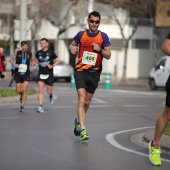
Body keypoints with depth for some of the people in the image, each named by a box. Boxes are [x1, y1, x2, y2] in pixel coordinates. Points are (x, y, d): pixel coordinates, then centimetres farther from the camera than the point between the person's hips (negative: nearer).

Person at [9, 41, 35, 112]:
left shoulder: (29, 54, 5)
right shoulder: (17, 53, 0)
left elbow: (32, 60, 23)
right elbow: (11, 59, 4)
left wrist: (33, 62, -1)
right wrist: (14, 64, -17)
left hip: (26, 74, 0)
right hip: (18, 74, 0)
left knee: (24, 90, -14)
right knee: (18, 91, 2)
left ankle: (22, 106, -7)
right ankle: (22, 96, 40)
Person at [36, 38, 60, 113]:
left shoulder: (51, 53, -5)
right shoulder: (38, 53, 4)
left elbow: (57, 60, 0)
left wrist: (52, 65, -16)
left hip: (49, 74, -2)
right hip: (41, 74, 2)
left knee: (49, 91, 6)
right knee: (40, 90, -11)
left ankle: (51, 96, 44)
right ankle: (40, 107, -12)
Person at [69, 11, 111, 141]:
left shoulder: (103, 36, 0)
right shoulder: (81, 34, 2)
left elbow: (108, 56, 2)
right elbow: (72, 44, 19)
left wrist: (100, 49, -18)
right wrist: (72, 48, -5)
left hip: (94, 72, 2)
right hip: (80, 71, -2)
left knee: (87, 102, 13)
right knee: (81, 99, -17)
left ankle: (79, 121, 41)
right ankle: (83, 130, -22)